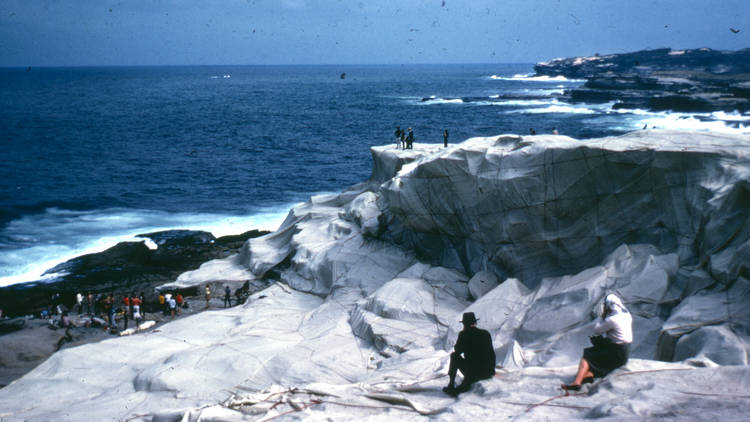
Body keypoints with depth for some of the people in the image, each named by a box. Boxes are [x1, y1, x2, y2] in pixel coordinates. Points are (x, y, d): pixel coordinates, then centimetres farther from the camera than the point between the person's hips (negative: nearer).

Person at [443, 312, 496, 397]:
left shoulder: (464, 334, -5)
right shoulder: (486, 333, 7)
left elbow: (457, 350, 9)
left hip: (472, 373, -4)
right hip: (488, 374, 4)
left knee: (454, 356, 19)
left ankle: (451, 385, 23)